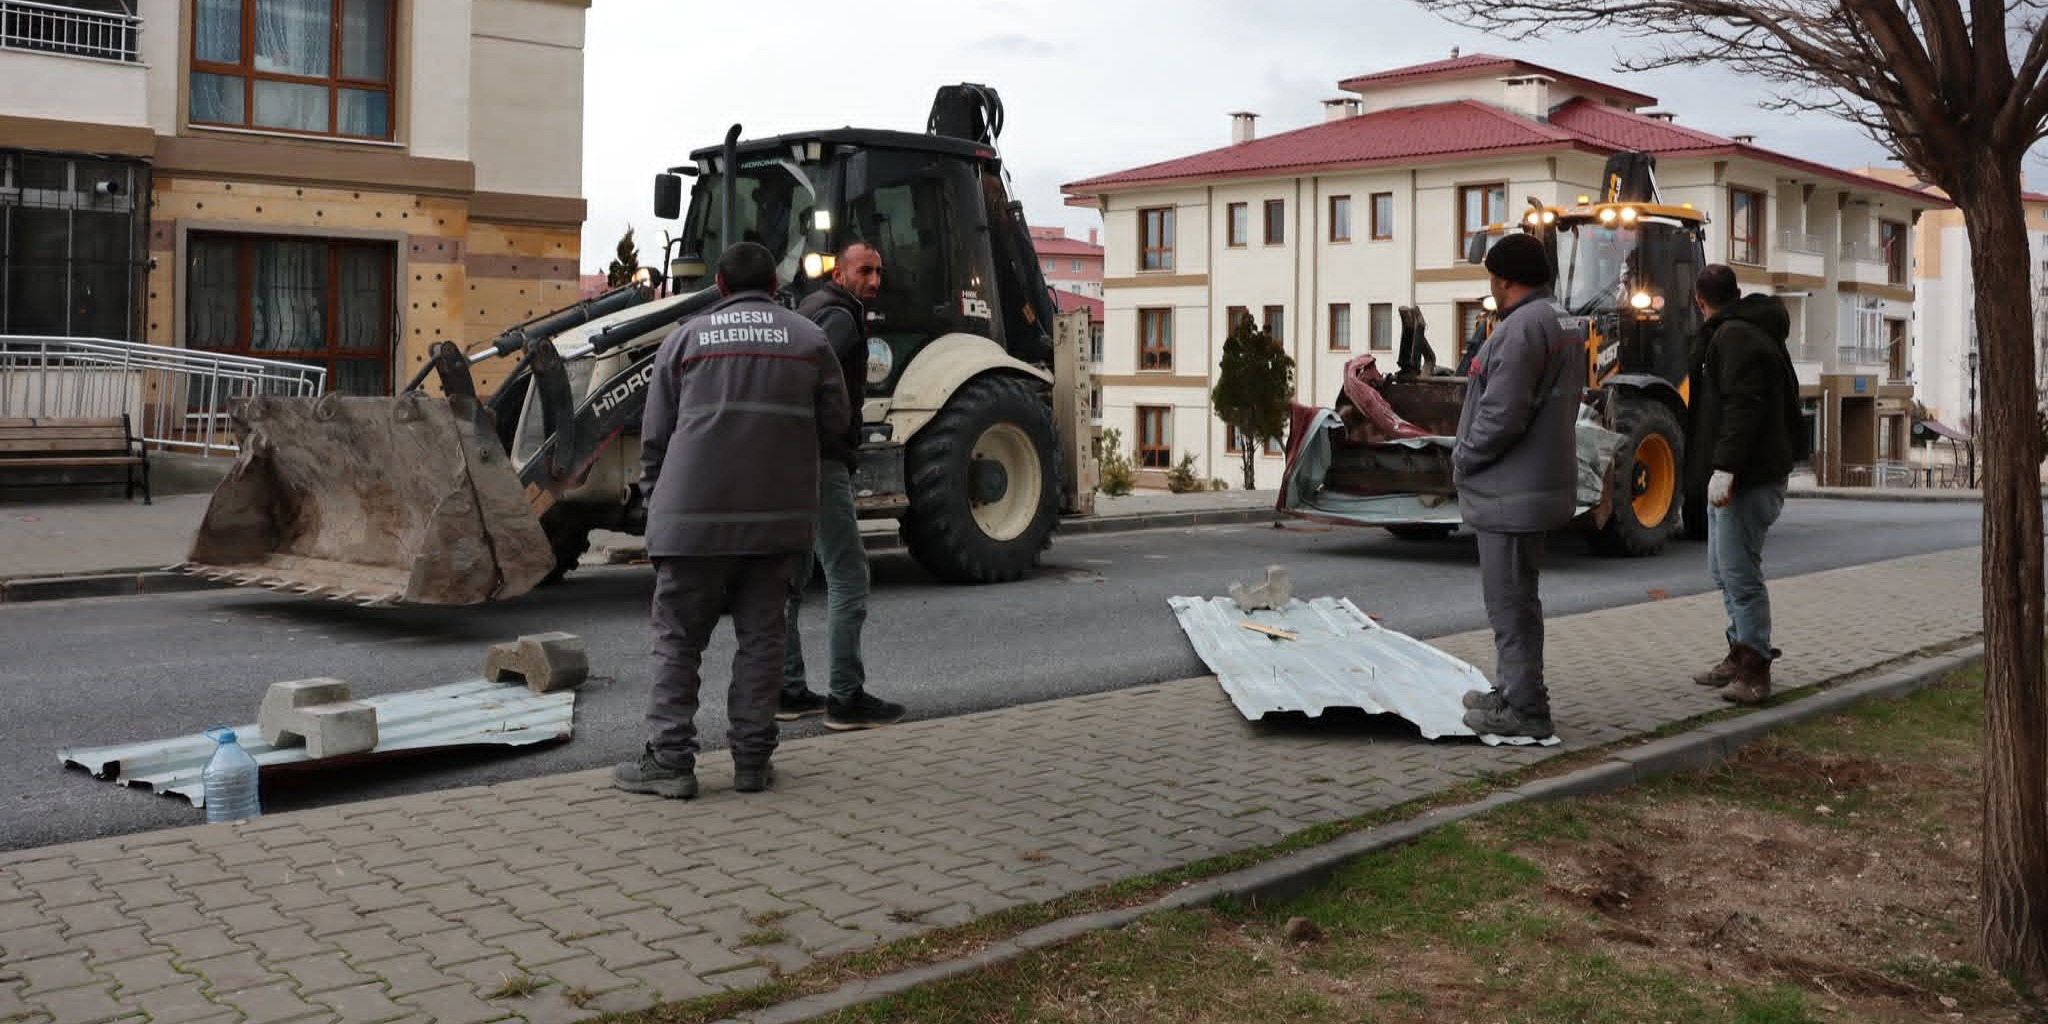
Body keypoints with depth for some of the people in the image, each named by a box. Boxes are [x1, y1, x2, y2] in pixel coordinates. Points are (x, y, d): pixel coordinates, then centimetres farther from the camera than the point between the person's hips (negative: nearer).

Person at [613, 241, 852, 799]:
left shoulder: (687, 337, 4)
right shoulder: (809, 339, 7)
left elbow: (656, 434, 4)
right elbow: (834, 422, 8)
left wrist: (655, 500, 15)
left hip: (694, 517, -2)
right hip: (775, 517, 2)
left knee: (678, 638, 5)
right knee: (761, 637, 8)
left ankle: (670, 759, 3)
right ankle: (752, 759, 10)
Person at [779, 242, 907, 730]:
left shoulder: (810, 311, 23)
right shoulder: (839, 317, -9)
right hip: (820, 459, -11)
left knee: (790, 578, 13)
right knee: (847, 574, -7)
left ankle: (787, 689, 18)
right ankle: (846, 697, -6)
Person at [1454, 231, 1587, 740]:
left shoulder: (1522, 327, -19)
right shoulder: (1562, 323, 14)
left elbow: (1502, 415, -24)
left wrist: (1463, 460, -9)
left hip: (1510, 493, -11)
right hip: (1538, 484, 11)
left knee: (1510, 603, -4)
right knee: (1517, 598, 21)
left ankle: (1524, 710, 2)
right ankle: (1513, 690, 32)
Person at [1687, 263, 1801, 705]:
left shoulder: (1735, 336, -14)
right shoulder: (1753, 331, 20)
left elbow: (1742, 406, -24)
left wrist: (1725, 467, -28)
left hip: (1748, 477, -11)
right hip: (1735, 472, 11)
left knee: (1739, 572, -9)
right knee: (1724, 568, 17)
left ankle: (1755, 670, -4)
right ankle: (1741, 655, 24)